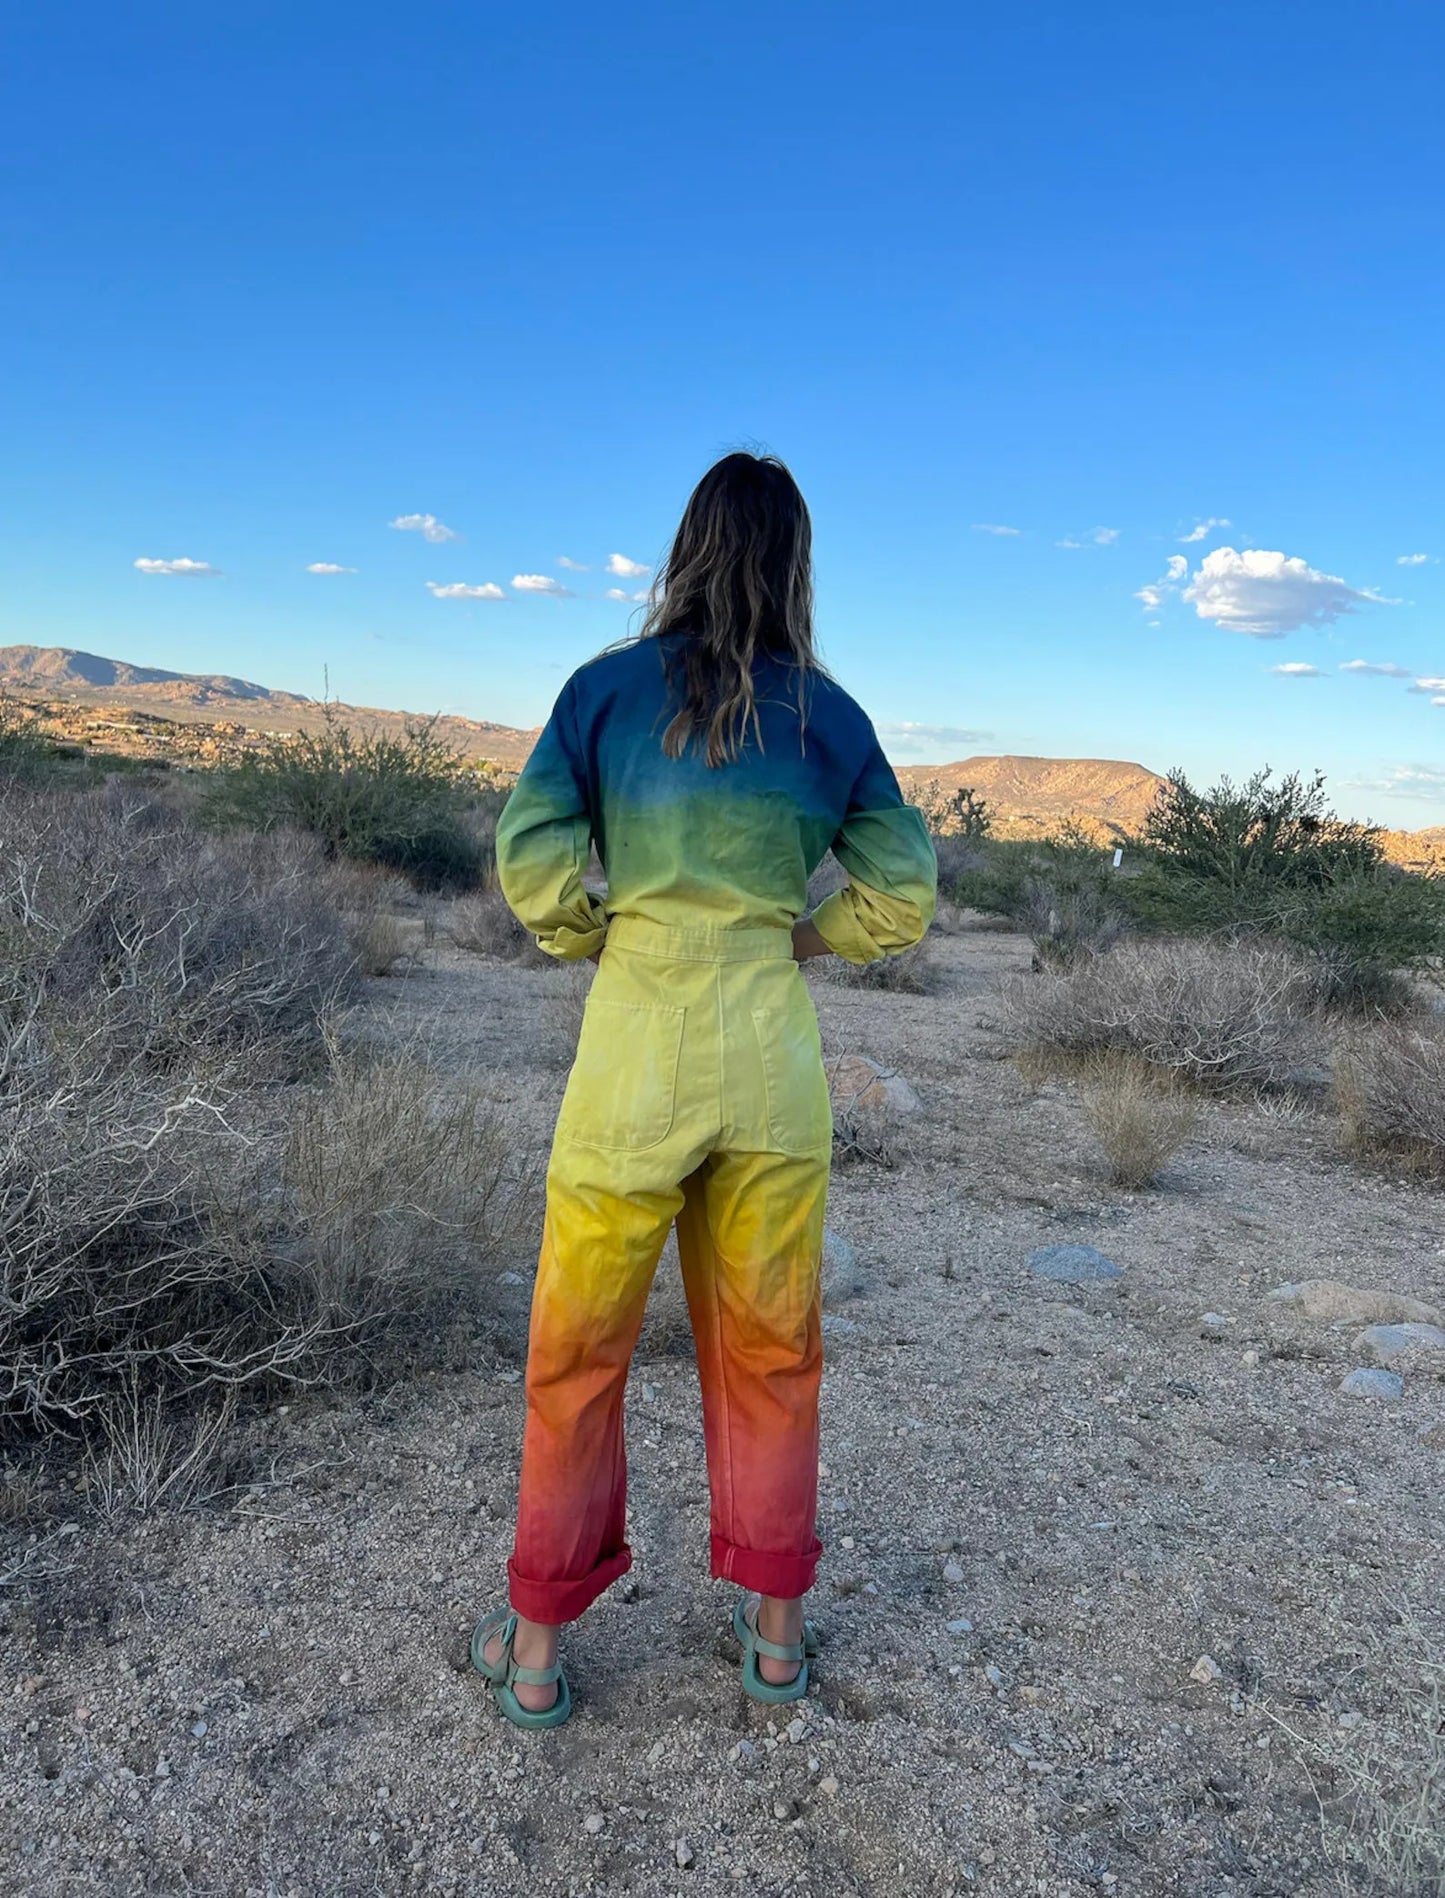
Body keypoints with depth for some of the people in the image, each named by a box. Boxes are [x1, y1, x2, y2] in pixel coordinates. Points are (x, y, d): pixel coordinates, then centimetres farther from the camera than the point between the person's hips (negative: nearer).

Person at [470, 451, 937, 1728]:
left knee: (579, 1347, 14)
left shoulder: (608, 688, -2)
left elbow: (533, 867, -7)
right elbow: (900, 900, 4)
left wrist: (605, 942, 9)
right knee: (769, 1345, 17)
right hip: (773, 1057, 2)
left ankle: (535, 1654, 28)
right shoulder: (829, 716, 2)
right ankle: (776, 1634, 33)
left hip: (634, 1053, -1)